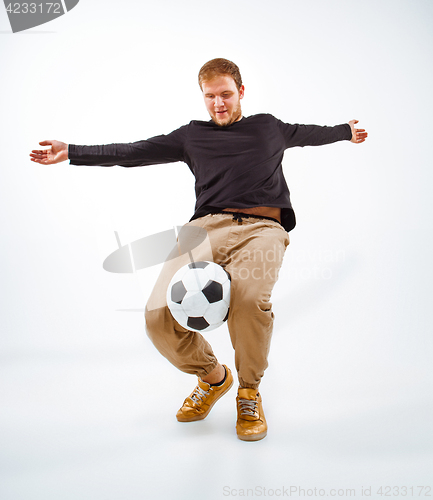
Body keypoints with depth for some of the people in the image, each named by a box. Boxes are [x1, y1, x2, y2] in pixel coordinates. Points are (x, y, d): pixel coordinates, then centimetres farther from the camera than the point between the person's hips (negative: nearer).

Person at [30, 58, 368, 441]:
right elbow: (134, 152, 24)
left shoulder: (269, 127, 26)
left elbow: (309, 133, 45)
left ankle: (249, 393, -4)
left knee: (249, 298, -36)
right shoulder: (192, 135, 24)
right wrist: (72, 152, 20)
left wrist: (346, 131, 59)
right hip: (208, 226, 1)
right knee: (160, 315, -24)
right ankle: (212, 377, 10)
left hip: (262, 227, -1)